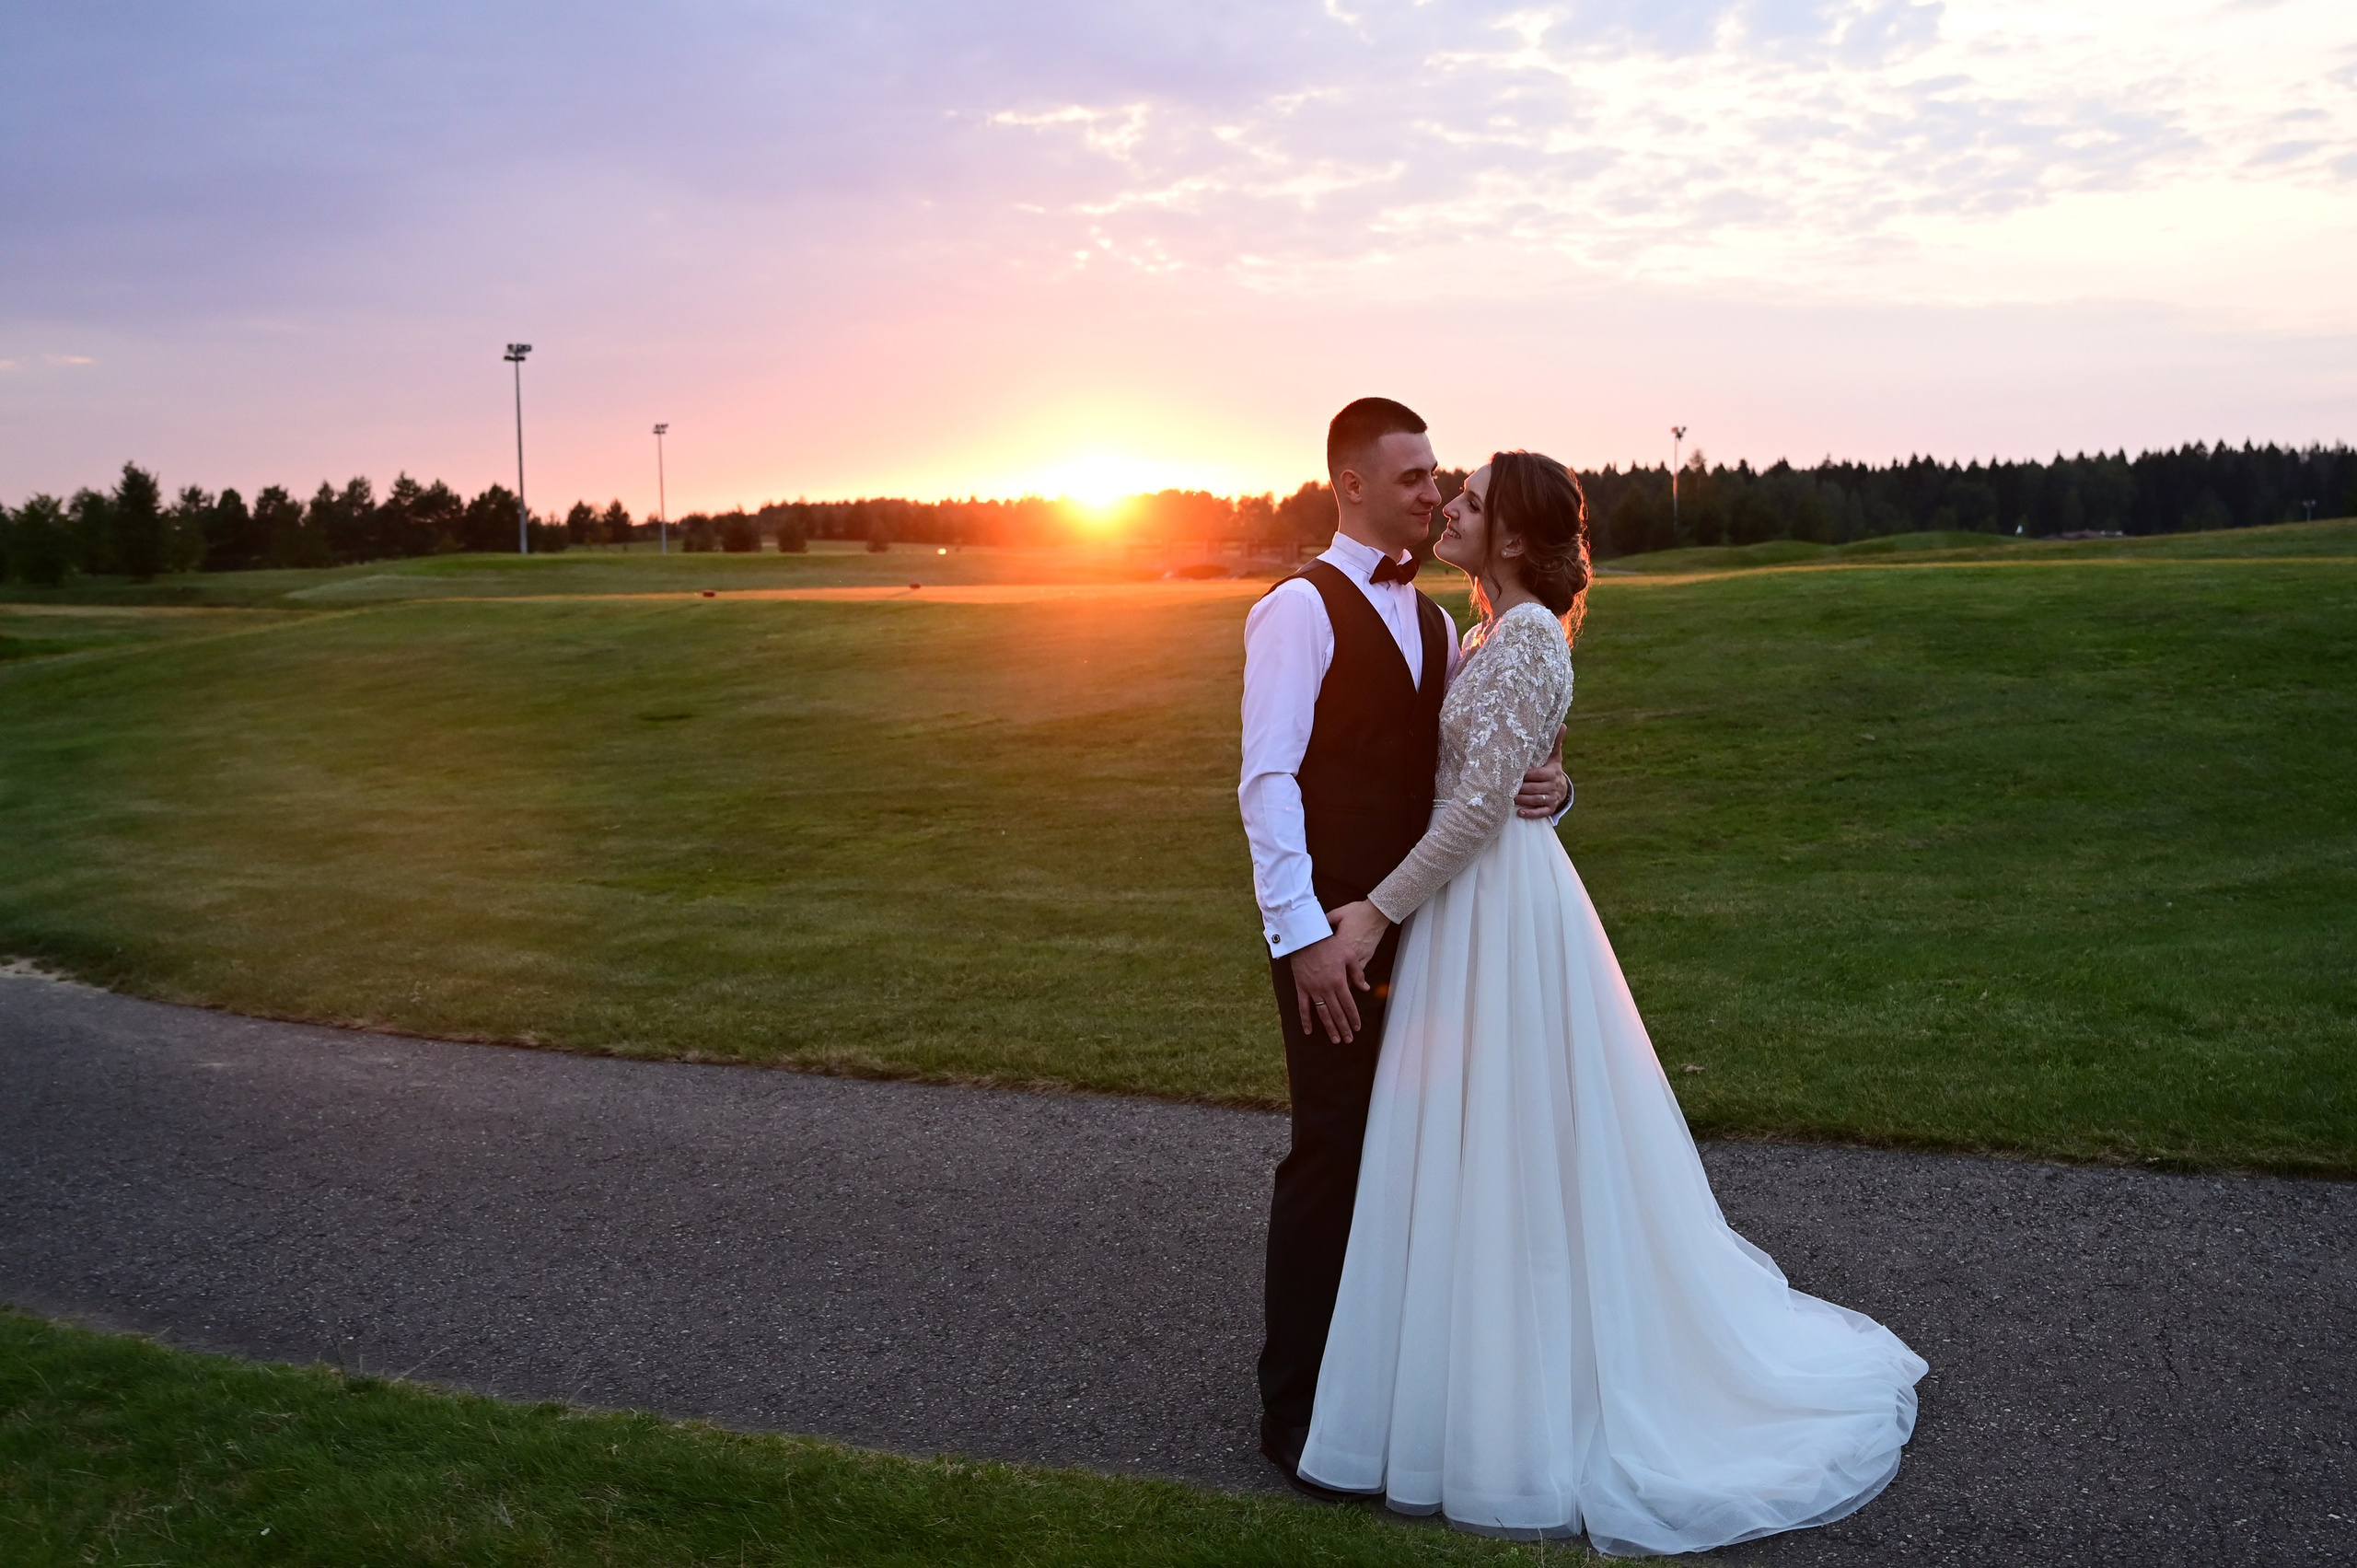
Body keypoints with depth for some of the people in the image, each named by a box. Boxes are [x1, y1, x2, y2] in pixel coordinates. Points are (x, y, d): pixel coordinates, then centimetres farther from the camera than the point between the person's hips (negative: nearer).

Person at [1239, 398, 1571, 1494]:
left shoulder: (1431, 620, 16)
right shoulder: (1299, 610, -9)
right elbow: (1267, 779, -15)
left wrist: (1544, 786, -8)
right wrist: (1302, 934, -22)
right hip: (1331, 929, -7)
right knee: (1331, 1154, -2)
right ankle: (1296, 1406, 12)